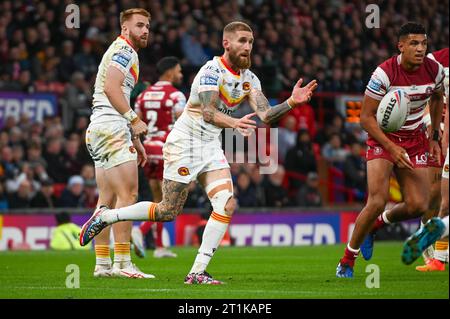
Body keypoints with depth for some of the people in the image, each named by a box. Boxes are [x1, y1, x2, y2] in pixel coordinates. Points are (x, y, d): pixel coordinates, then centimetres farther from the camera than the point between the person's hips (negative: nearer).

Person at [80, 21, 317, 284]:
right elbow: (207, 113, -33)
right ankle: (105, 216, 17)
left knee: (227, 205, -12)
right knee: (168, 212, -3)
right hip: (185, 143, -7)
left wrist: (292, 103, -24)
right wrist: (234, 122, -51)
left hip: (211, 148, 7)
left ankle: (198, 272, -9)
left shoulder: (249, 79, 4)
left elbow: (265, 115, -9)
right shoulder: (212, 70, -19)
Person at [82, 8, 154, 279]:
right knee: (128, 194, -13)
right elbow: (111, 87, -21)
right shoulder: (124, 50, -6)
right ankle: (122, 263, -16)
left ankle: (102, 264, 9)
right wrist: (134, 119, -27)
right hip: (111, 127, -11)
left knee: (108, 198, 9)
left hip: (99, 129, 11)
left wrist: (135, 140, 29)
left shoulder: (123, 52, 26)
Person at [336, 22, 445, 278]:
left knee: (418, 206, -8)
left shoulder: (435, 70, -8)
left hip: (415, 139, 4)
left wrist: (435, 137, 12)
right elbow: (366, 117, -16)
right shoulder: (384, 74, -22)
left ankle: (375, 225, 24)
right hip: (383, 138, -4)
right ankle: (348, 259, -1)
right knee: (377, 201, -19)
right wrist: (391, 148, -24)